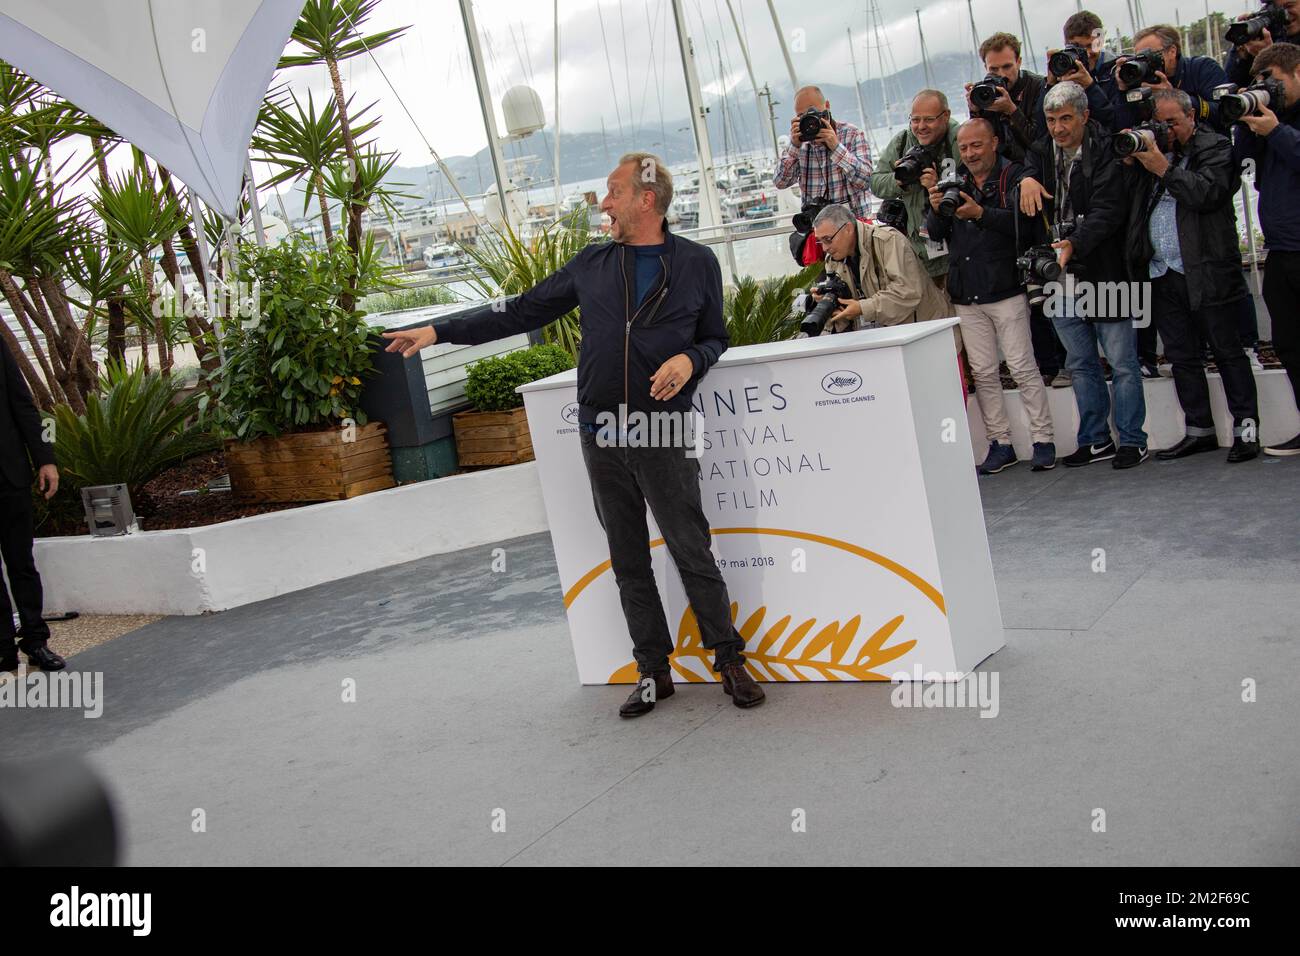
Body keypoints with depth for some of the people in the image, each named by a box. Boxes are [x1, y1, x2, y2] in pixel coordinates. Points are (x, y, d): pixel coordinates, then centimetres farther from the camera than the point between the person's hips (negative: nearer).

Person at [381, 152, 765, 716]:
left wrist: (690, 360, -12)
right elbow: (524, 311, 12)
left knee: (692, 553, -3)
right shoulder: (592, 264, 9)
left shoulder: (696, 263, 3)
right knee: (628, 562, 8)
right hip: (601, 437, 3)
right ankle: (654, 671, 18)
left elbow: (715, 338, 12)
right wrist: (441, 331, 9)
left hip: (664, 436, -3)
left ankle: (730, 660, 12)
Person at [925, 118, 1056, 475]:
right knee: (983, 373, 6)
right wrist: (936, 210, -11)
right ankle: (1000, 443, 14)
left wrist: (981, 214, -27)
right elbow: (936, 233, 10)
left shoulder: (1013, 176, -2)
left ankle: (1043, 440, 4)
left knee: (1023, 368, -4)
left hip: (1006, 291, -5)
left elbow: (1023, 223, -15)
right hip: (966, 296, 5)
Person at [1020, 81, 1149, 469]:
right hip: (1059, 273, 6)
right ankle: (1095, 440, 23)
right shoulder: (1042, 152, 8)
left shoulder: (1105, 152, -9)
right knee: (1080, 364, 13)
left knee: (1121, 361, 1)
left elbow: (1108, 209, -17)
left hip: (1103, 272, -6)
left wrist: (1075, 243, -32)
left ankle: (1132, 441, 10)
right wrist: (1027, 177, -6)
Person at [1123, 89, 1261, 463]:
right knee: (1181, 355, 9)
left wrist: (1164, 169, -15)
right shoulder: (1151, 149, 15)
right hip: (1163, 274, 5)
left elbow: (1208, 193, -16)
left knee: (1227, 351, 0)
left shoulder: (1215, 147, 0)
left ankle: (1246, 429, 5)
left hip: (1206, 273, -5)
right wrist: (1129, 159, -6)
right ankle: (1199, 430, 18)